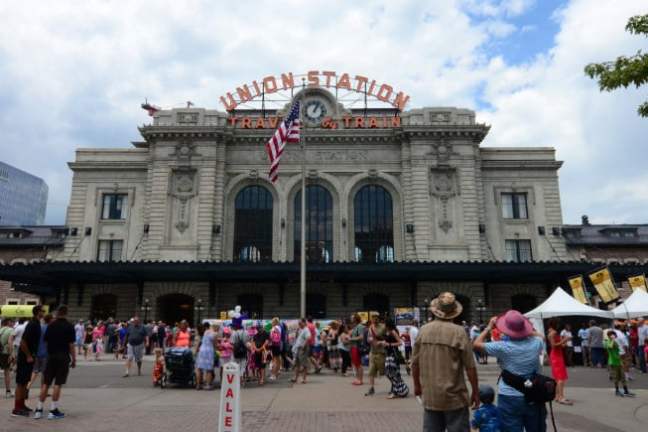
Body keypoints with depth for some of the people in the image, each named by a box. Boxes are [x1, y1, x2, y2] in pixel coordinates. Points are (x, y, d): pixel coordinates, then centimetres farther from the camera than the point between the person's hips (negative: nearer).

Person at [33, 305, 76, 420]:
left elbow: (46, 341, 7)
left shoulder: (51, 325, 5)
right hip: (63, 357, -4)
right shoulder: (69, 326, -8)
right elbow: (71, 345, -9)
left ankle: (39, 410, 13)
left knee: (46, 384, 10)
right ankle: (53, 411, 2)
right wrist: (74, 359, -3)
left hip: (51, 357, 4)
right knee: (58, 384, 0)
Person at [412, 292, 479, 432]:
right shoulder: (458, 332, -13)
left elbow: (415, 363, 4)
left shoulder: (423, 330, -2)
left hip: (430, 396, 4)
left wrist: (417, 385, 19)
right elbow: (470, 367, -9)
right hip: (454, 397, -3)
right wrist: (475, 392, 3)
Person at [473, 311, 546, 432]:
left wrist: (489, 327, 7)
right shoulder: (536, 343, -6)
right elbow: (541, 336, 21)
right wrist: (526, 329, 22)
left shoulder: (503, 347, -16)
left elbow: (477, 343, -2)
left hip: (510, 398, -4)